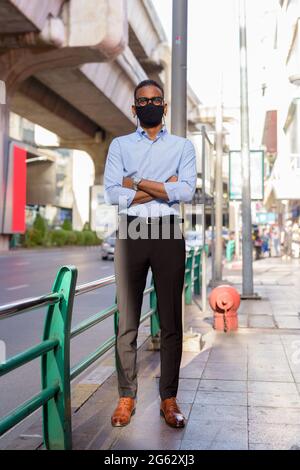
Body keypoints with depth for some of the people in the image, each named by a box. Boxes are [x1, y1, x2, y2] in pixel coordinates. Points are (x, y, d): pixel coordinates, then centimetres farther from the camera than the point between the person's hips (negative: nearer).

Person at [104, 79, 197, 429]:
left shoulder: (182, 146, 13)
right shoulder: (120, 145, 13)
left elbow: (187, 191, -4)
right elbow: (111, 193, -3)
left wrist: (138, 183, -5)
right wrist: (164, 188, -6)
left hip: (168, 234, 0)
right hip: (130, 233, 0)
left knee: (171, 320, 3)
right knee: (127, 321, 1)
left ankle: (169, 399, 12)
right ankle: (126, 397, 12)